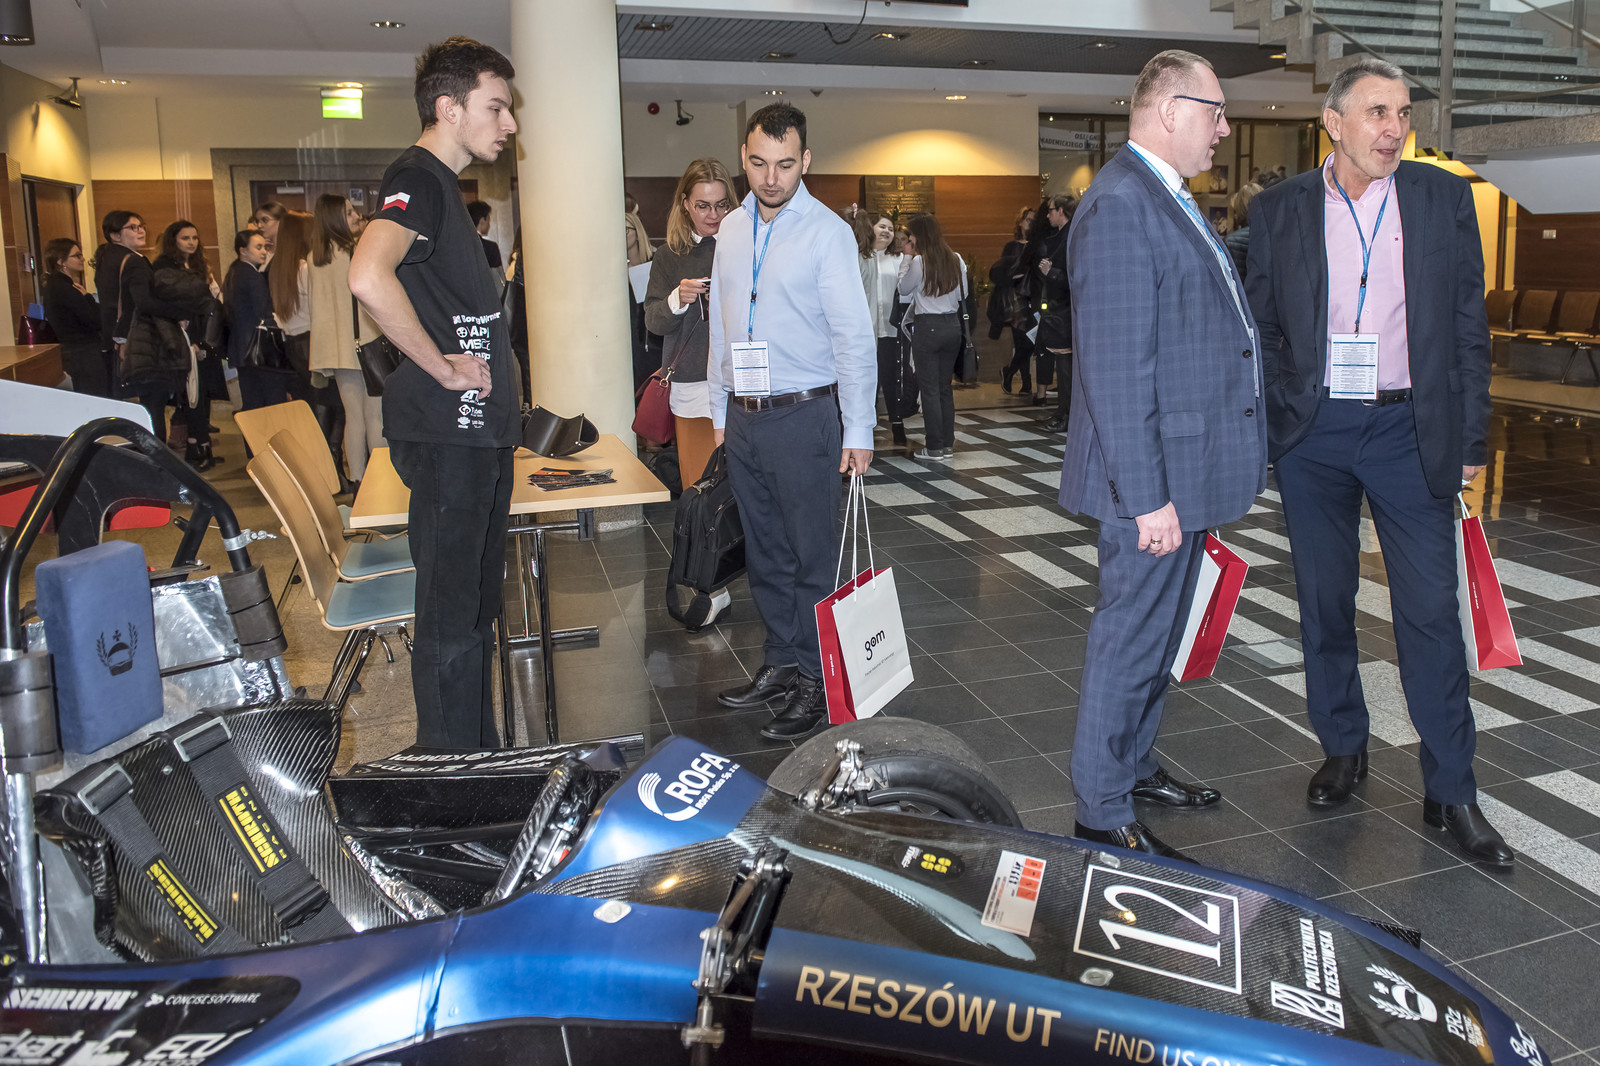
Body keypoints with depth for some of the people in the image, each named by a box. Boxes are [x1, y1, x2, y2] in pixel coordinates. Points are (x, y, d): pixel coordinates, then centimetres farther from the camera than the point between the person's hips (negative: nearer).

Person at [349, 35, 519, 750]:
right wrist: (442, 367, -21)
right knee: (450, 620, -1)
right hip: (445, 435, -10)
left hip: (477, 434, 10)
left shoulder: (444, 185, 19)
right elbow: (368, 279, -33)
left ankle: (481, 764, 30)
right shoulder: (416, 179, -13)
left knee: (476, 610, 17)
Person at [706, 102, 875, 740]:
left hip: (804, 416, -6)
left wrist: (858, 431, -12)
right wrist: (720, 412, 15)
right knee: (765, 554, 14)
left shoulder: (827, 233, -7)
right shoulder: (732, 230, 11)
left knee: (813, 556, 0)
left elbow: (854, 336, -9)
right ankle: (781, 663, 27)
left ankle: (816, 681, 10)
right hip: (743, 420, 6)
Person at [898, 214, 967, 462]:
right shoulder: (956, 260, 5)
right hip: (952, 325, 6)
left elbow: (904, 289, 2)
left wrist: (907, 257, 5)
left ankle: (934, 448, 1)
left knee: (929, 388, 0)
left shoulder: (919, 261, -12)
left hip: (927, 327, -6)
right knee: (945, 387, 13)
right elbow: (963, 295, 12)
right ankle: (948, 444, 15)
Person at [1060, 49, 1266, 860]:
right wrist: (1147, 495, -25)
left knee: (1158, 631, 21)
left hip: (1188, 467, 11)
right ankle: (1104, 815, 14)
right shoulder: (1120, 207, -18)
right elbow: (1116, 367, -24)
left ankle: (1133, 764, 38)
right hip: (1156, 475, -10)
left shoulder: (1167, 200, 16)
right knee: (1132, 637, 0)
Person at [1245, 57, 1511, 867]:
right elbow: (1260, 322, 6)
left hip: (1410, 429, 0)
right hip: (1312, 432, 1)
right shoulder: (1279, 209, 3)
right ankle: (1342, 751, 28)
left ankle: (1450, 792, 11)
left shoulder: (1444, 198, 3)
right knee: (1324, 603, 10)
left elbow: (1468, 324, 5)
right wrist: (1269, 421, -1)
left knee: (1430, 610, -1)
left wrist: (1470, 438, 2)